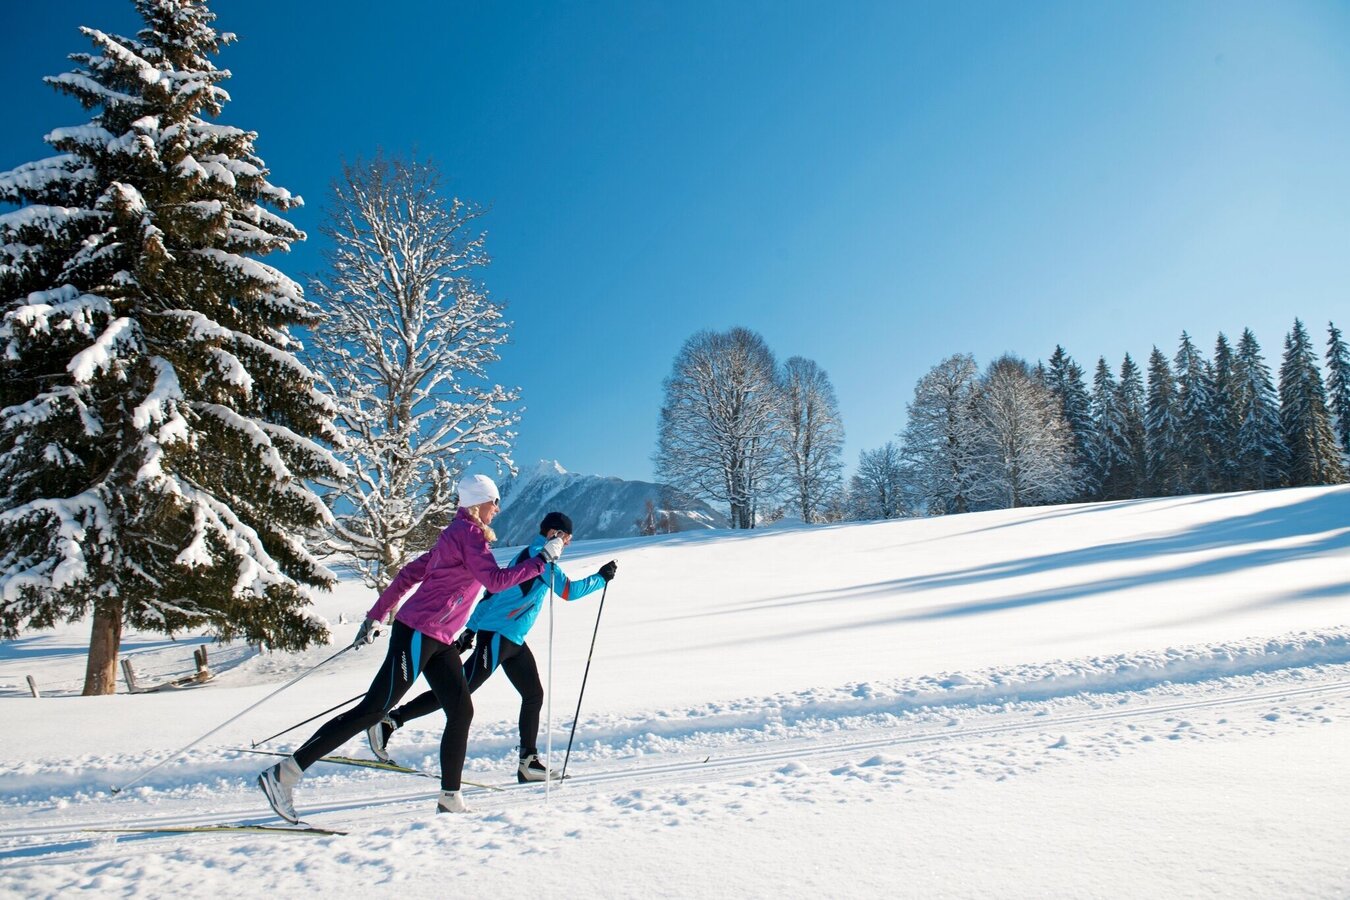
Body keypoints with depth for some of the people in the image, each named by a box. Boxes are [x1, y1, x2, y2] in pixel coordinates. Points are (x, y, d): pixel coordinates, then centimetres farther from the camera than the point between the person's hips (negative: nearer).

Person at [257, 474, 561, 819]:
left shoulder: (458, 534, 18)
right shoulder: (467, 532, -10)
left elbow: (410, 572, 19)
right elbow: (496, 580, -20)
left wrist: (375, 616, 21)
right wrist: (541, 559, -15)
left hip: (437, 640, 10)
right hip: (419, 632, -10)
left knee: (461, 711, 6)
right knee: (374, 709, -8)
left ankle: (450, 797, 13)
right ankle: (284, 773, -1)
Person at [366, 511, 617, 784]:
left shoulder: (529, 555, 19)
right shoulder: (538, 554, -10)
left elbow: (492, 592, 19)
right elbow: (569, 591, -16)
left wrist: (471, 629, 18)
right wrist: (601, 578, -3)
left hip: (513, 640, 10)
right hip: (498, 636, -10)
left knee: (534, 695, 8)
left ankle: (528, 761, 12)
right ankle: (389, 721, -1)